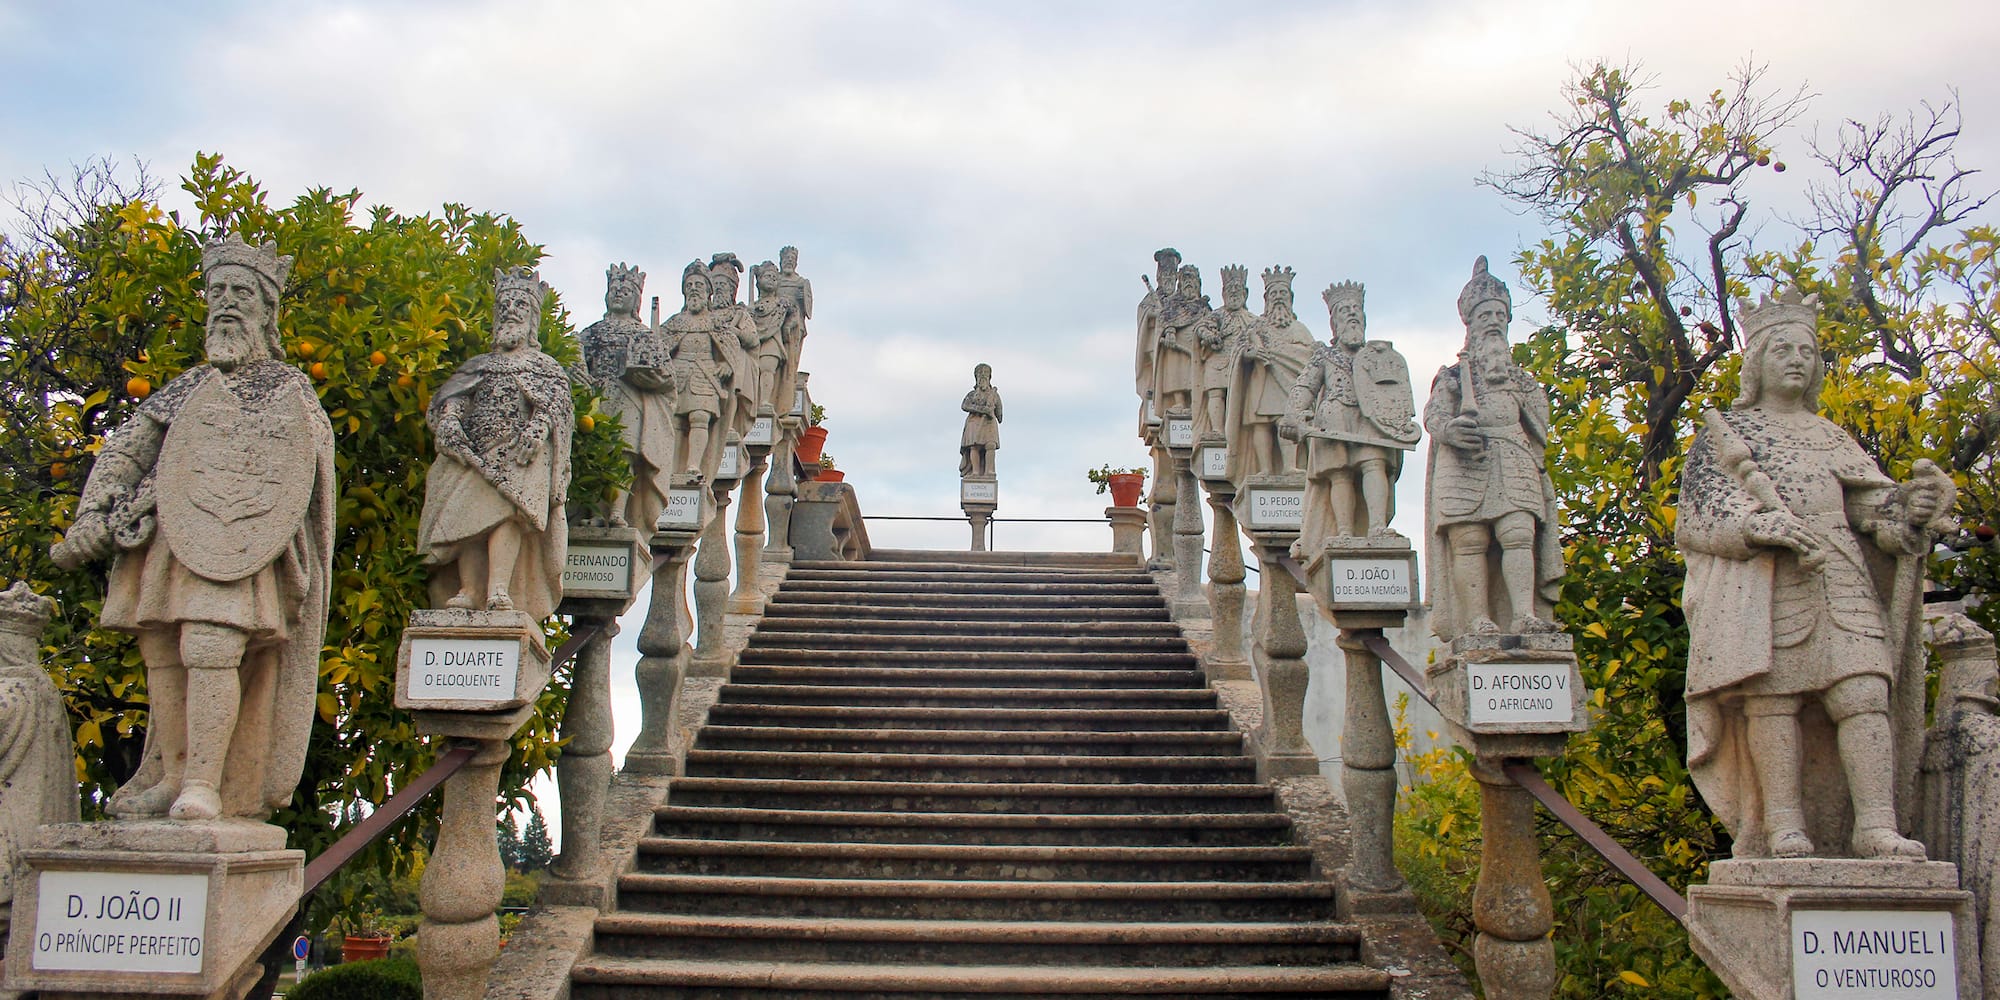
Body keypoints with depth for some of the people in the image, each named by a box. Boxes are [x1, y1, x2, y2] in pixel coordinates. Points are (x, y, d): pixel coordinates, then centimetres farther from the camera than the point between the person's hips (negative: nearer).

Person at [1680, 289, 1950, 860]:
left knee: (1864, 692, -11)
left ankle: (1877, 827, -15)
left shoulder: (1831, 437, 27)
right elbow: (1705, 506, -1)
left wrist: (1909, 507, -9)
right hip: (1759, 581, -4)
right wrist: (1771, 526, -19)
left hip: (1838, 578, 4)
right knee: (1773, 696, -13)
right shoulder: (1725, 432, 13)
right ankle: (1784, 829, -16)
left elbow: (1870, 498, 15)